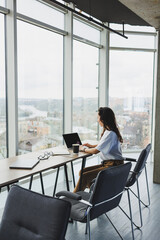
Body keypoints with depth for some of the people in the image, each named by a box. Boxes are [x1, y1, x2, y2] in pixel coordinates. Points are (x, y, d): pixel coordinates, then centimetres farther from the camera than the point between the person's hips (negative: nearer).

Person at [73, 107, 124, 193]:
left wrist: (84, 149, -2)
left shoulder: (110, 133, -20)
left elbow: (95, 151, -20)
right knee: (83, 171, 3)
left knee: (84, 176, -18)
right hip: (108, 163, 10)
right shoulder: (110, 131, 11)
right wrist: (91, 146, 19)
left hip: (113, 166, -10)